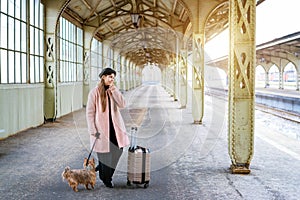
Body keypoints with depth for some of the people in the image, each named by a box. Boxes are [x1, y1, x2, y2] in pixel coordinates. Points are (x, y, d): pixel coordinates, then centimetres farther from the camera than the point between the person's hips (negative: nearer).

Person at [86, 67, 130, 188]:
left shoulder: (113, 91, 9)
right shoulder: (95, 92, -7)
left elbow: (122, 105, -5)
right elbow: (90, 112, -7)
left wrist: (114, 90, -11)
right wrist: (93, 130, -13)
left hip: (114, 126, 5)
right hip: (101, 127, -5)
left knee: (118, 149, 2)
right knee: (104, 153, 2)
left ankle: (102, 167, 26)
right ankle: (106, 179, 21)